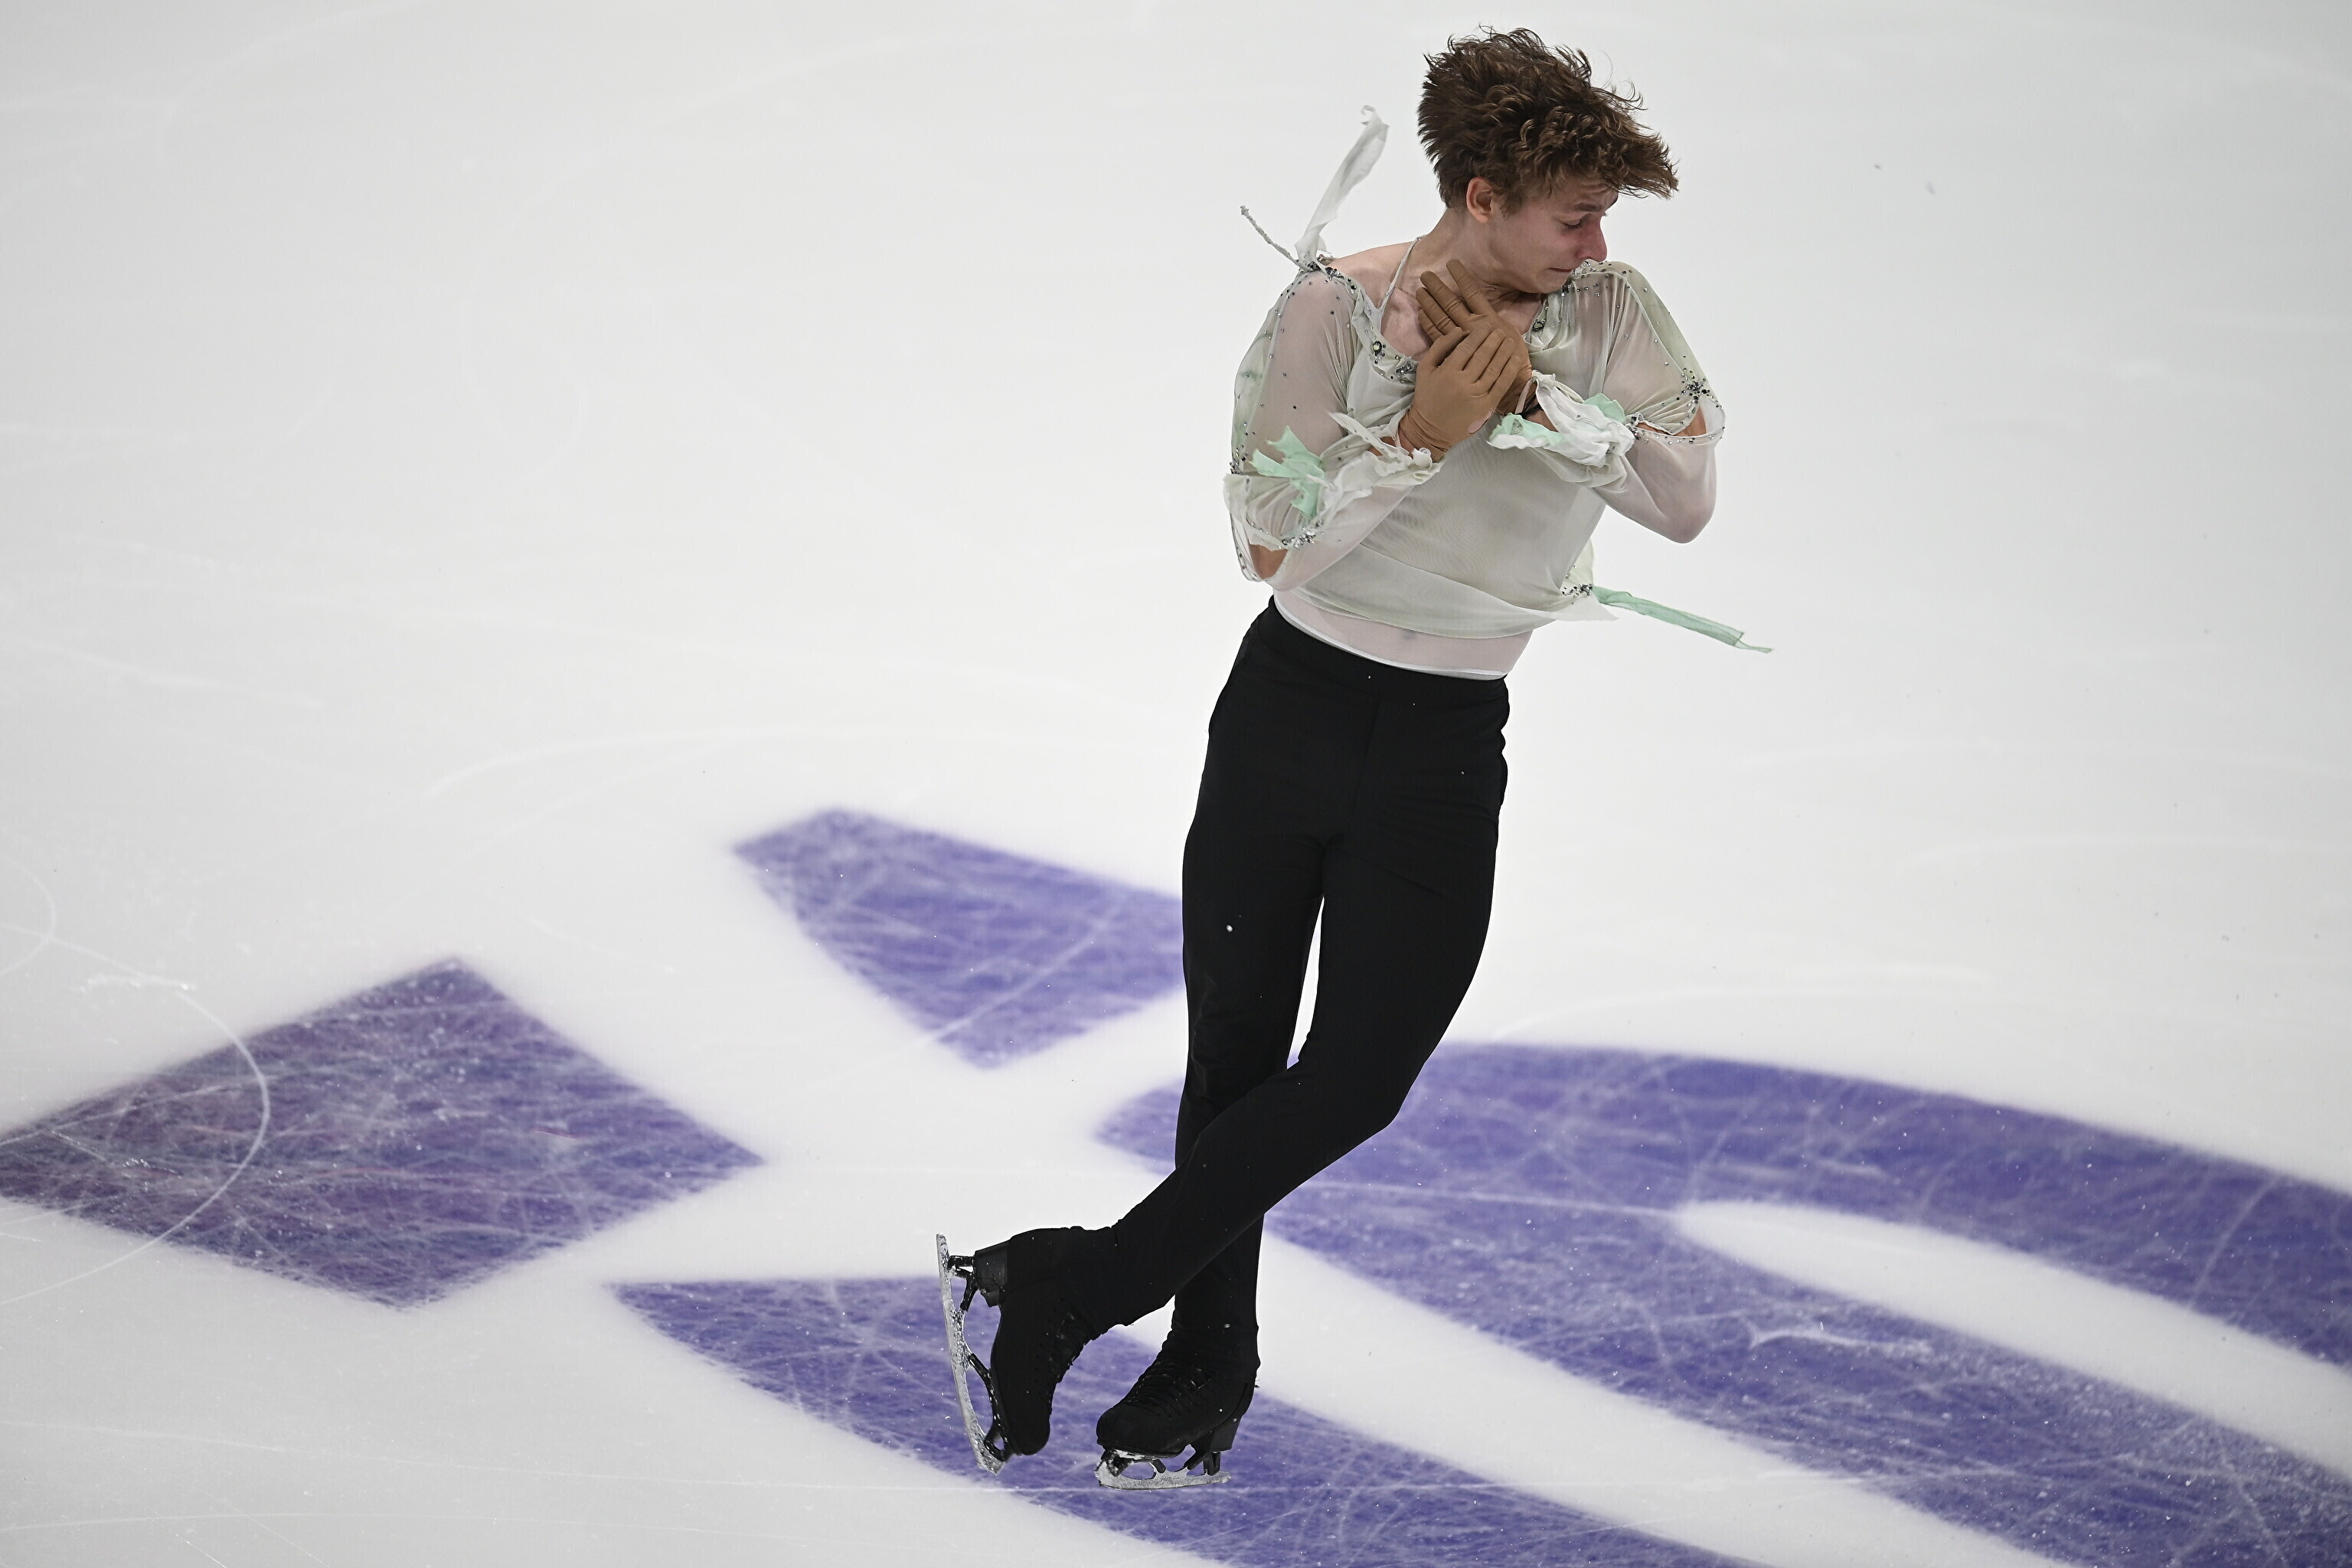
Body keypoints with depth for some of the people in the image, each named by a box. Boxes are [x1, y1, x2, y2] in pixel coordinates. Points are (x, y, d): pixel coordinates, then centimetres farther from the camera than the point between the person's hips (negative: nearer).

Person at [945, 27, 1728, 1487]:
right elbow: (1274, 543, -12)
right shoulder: (1335, 307, -10)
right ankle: (1211, 1359, 28)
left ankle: (1071, 1289, 8)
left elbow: (1688, 500, -13)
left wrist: (1530, 388, -21)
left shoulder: (1611, 312, -3)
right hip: (1290, 711, -1)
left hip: (1448, 751, 1)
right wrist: (1425, 430, -24)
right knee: (1233, 1060, 7)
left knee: (1356, 1080, -6)